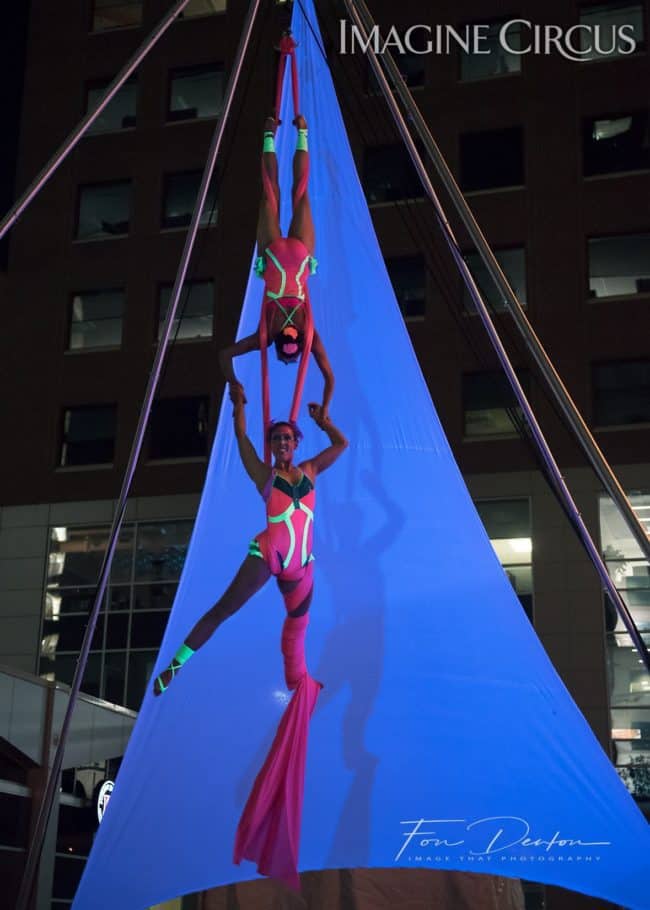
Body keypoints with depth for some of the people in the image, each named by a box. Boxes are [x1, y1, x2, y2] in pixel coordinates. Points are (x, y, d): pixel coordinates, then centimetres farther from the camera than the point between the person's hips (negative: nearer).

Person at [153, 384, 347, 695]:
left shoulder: (309, 471, 13)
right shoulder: (264, 475, 4)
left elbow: (341, 443, 21)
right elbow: (241, 435, 2)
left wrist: (320, 420, 23)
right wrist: (239, 403, 11)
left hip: (300, 562, 4)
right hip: (267, 553, -4)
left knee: (297, 622, 18)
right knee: (223, 609, -8)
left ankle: (296, 680, 35)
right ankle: (174, 665, -6)